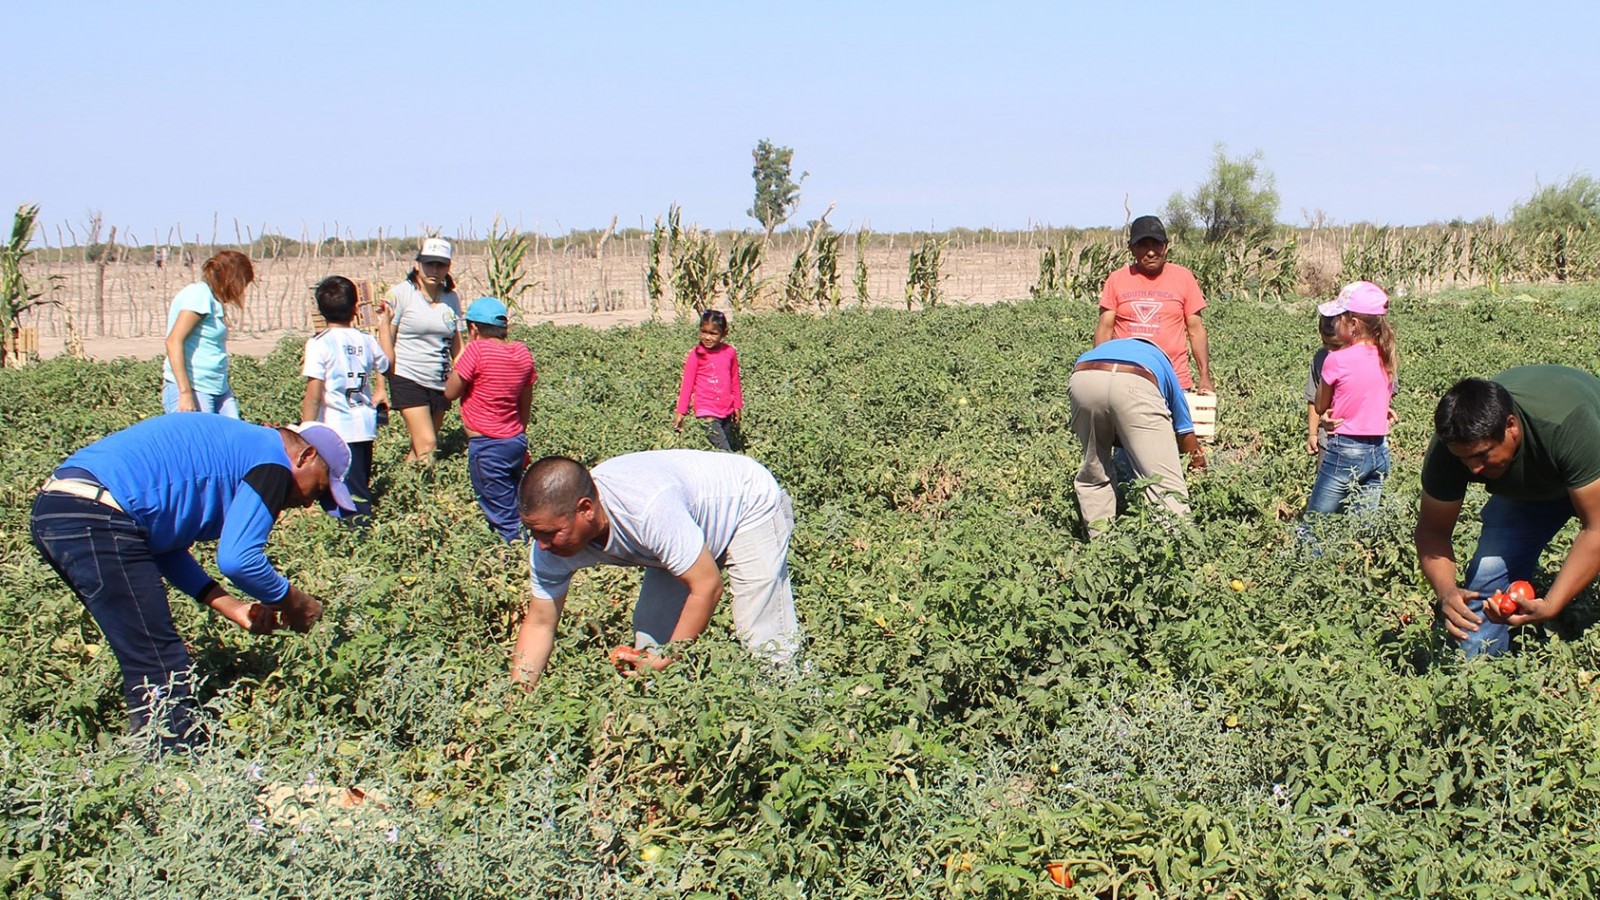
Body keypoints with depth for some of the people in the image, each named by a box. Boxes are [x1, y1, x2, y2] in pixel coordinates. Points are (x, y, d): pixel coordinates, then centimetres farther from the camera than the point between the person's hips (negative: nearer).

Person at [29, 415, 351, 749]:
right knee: (161, 675, -6)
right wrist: (293, 602, 6)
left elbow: (165, 543, 26)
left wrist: (232, 607, 20)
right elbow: (238, 559, -12)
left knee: (149, 661, 20)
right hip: (97, 521, -10)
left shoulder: (235, 447, 26)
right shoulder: (272, 461, -1)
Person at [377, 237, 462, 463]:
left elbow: (457, 347, 14)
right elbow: (385, 344, -5)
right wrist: (382, 387, -12)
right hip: (408, 379, -5)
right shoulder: (400, 294, -3)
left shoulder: (451, 298, 9)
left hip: (440, 384, 5)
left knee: (420, 448, 8)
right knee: (427, 445, -16)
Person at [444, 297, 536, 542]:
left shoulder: (477, 350, -15)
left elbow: (450, 393, -8)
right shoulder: (522, 351, 4)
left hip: (487, 446, -7)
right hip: (516, 441, 7)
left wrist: (459, 360, 4)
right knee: (517, 510, 17)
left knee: (503, 519, -3)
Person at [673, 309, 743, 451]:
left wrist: (737, 406, 17)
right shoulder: (696, 355, -6)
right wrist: (680, 413, -3)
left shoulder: (730, 353, 3)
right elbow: (687, 385, -2)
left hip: (727, 411, 4)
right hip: (706, 411, -4)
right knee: (724, 452, -16)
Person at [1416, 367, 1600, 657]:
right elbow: (1432, 530, -21)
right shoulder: (1449, 446, -32)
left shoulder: (1569, 425, -44)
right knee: (1488, 577, -12)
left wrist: (1550, 606, -51)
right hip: (1525, 487, 3)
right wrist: (1446, 591, -42)